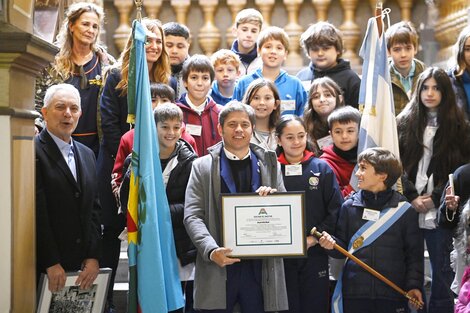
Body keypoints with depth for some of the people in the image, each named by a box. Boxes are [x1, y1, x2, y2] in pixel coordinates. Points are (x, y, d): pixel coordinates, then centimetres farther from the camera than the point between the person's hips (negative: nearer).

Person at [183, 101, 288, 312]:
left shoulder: (270, 165, 14)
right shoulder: (203, 167, 7)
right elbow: (193, 216, -2)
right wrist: (211, 250, -18)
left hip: (261, 268, 2)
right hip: (218, 265, -2)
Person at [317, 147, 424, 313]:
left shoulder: (404, 210, 1)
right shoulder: (349, 206, 6)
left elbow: (414, 253, 3)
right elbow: (343, 245, 12)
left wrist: (414, 285, -5)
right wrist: (332, 243, -9)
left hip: (392, 294, -2)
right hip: (354, 293, 2)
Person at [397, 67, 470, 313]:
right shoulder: (404, 122, 9)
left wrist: (436, 198, -8)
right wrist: (412, 197, -8)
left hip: (441, 209, -1)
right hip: (409, 207, 1)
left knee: (442, 268, 3)